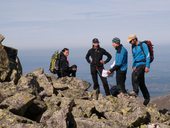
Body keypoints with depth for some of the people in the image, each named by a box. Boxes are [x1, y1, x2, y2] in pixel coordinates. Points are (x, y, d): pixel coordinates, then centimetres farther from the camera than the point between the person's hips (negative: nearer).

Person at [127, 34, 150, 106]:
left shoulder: (143, 45, -8)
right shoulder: (133, 47, 15)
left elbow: (148, 56, -12)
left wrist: (147, 66, -18)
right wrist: (133, 66, 16)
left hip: (143, 64, -8)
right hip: (137, 65, 8)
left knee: (134, 74, -31)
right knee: (141, 83, 9)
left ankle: (135, 91, -33)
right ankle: (147, 97, 19)